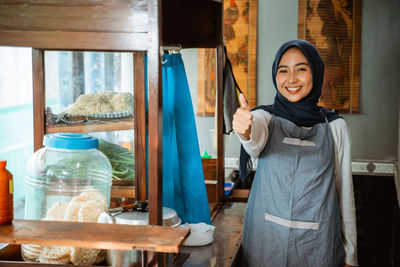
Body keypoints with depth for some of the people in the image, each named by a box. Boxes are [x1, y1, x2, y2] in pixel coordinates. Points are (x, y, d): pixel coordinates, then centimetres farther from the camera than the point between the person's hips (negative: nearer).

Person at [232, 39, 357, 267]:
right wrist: (245, 130, -50)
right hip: (266, 239, 0)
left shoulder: (335, 127, 1)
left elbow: (345, 193, 3)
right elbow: (256, 141, -26)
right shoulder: (266, 117, -1)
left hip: (317, 243, 0)